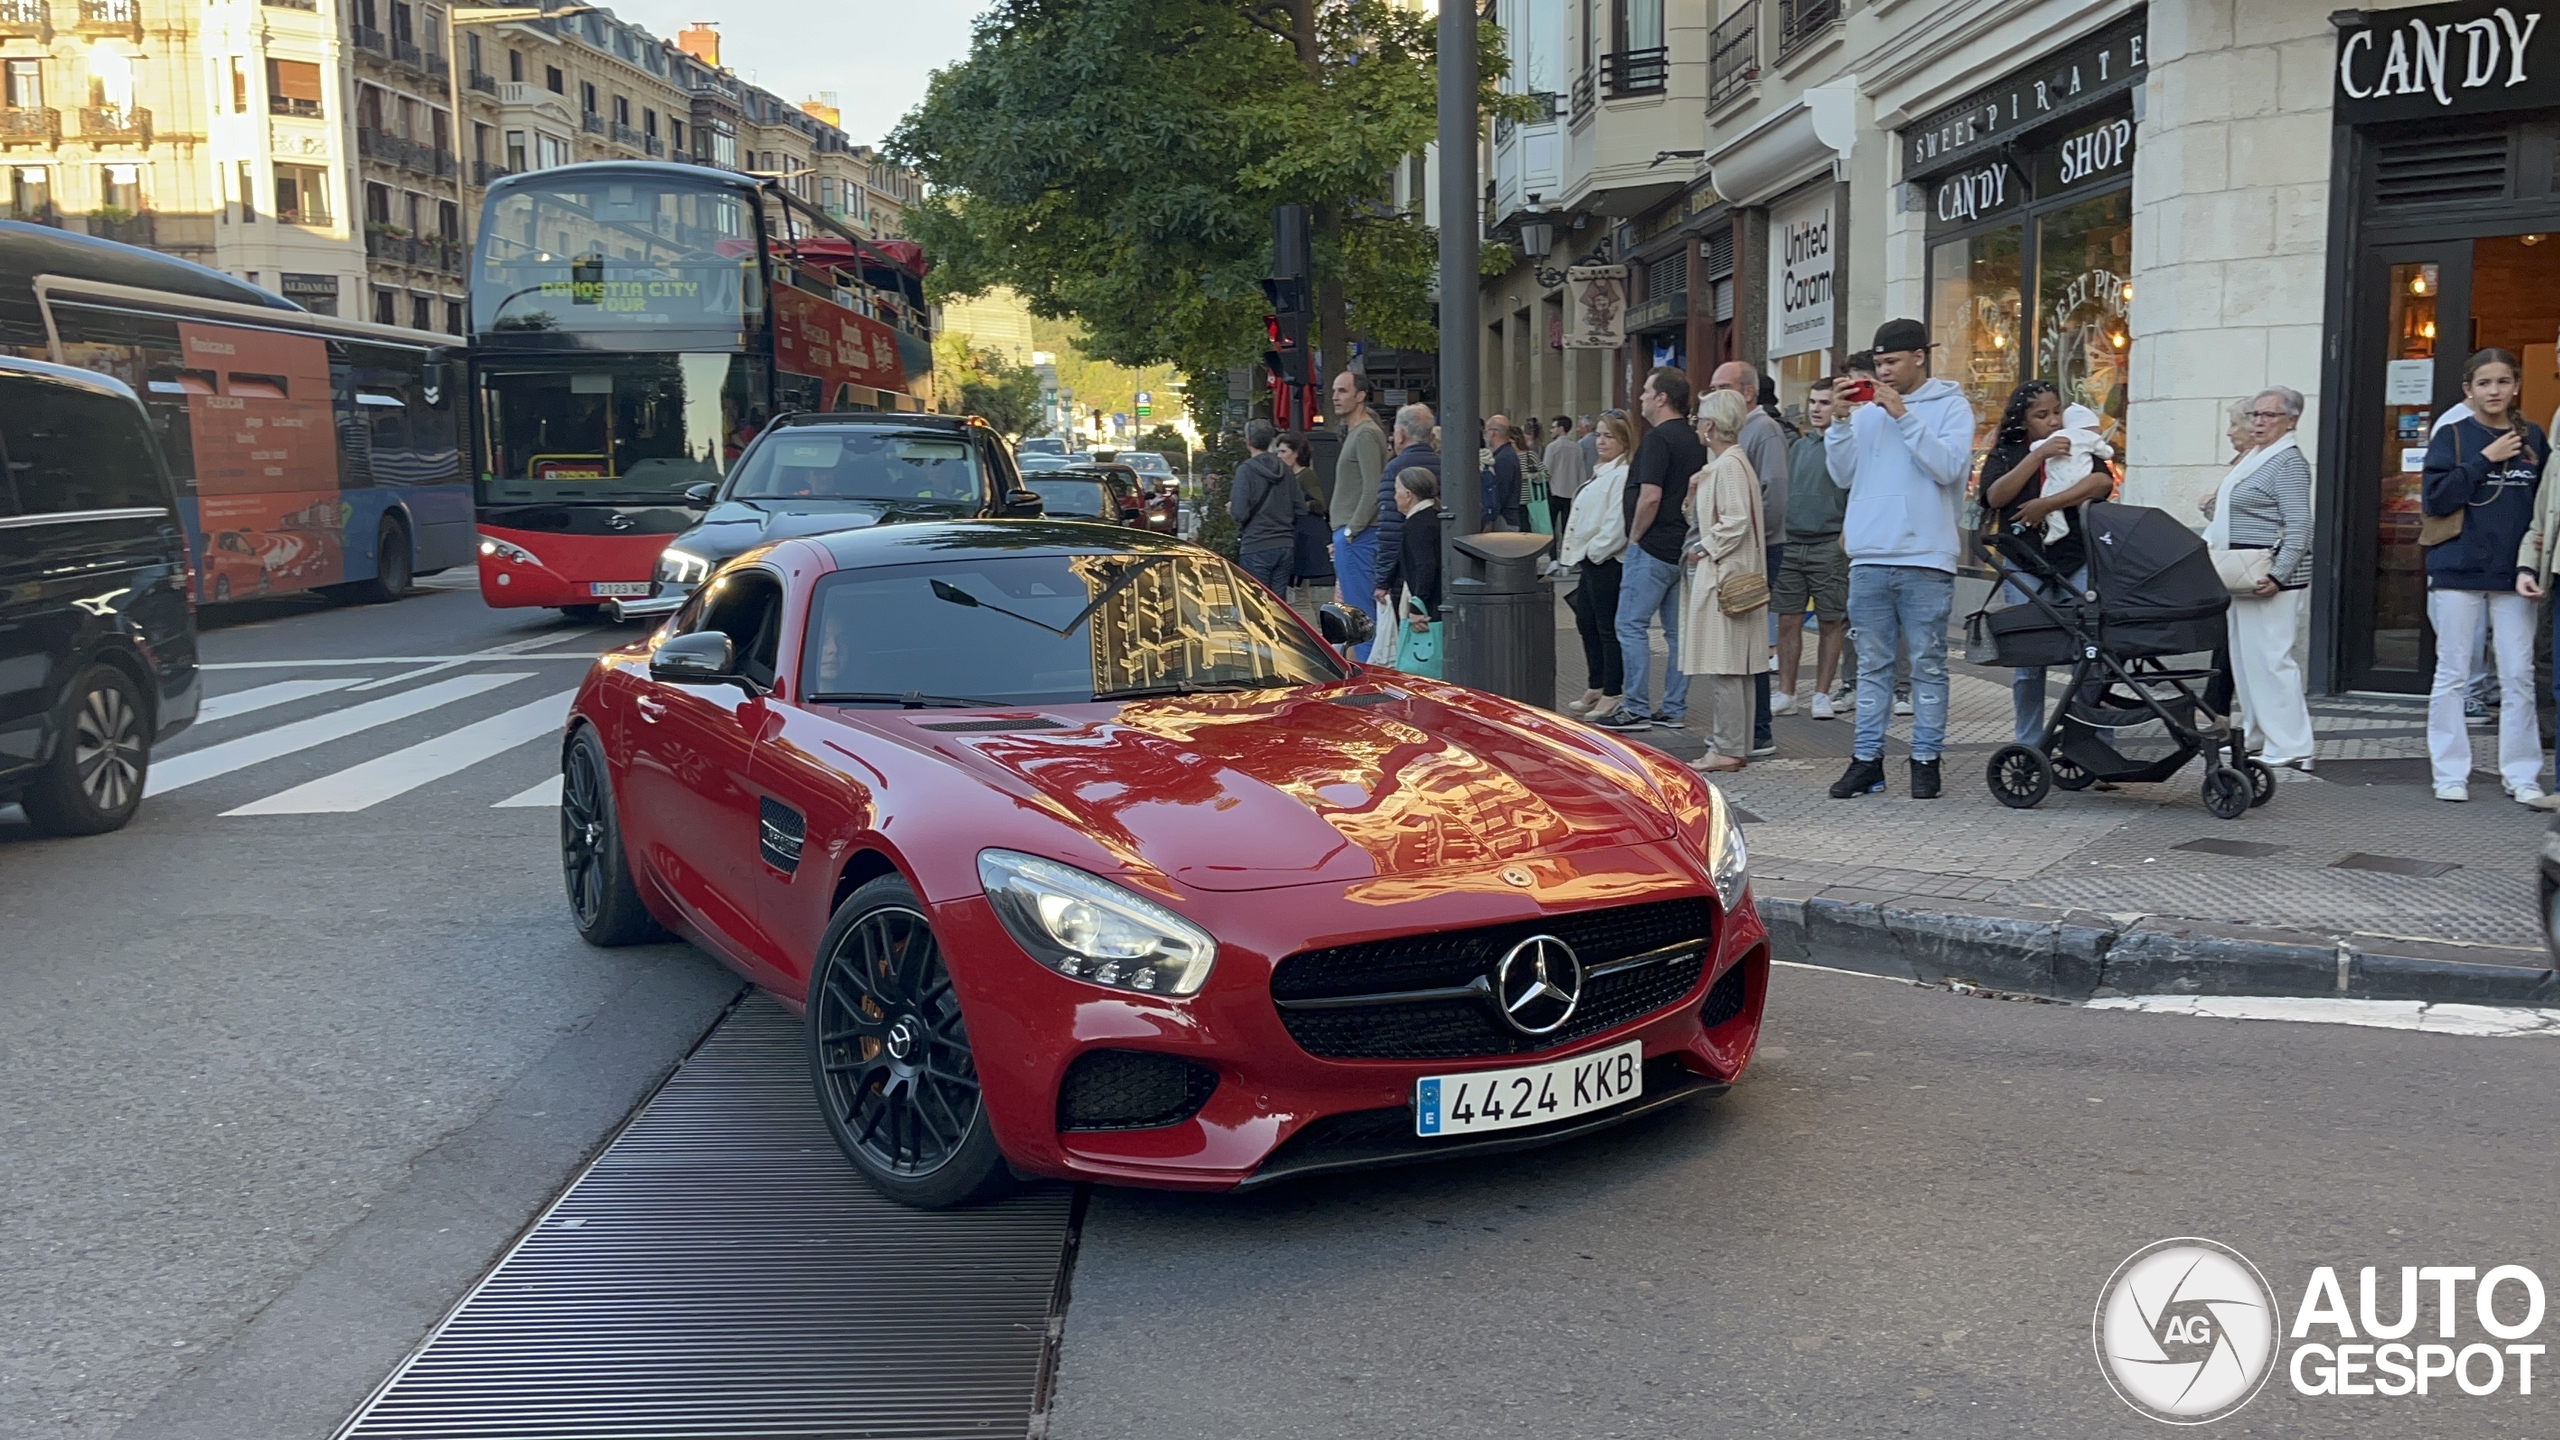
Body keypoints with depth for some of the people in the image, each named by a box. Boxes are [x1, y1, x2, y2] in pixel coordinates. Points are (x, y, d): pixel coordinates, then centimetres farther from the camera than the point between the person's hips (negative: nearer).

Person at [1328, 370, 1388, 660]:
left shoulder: (1366, 434, -12)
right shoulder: (1354, 432, 20)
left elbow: (1372, 490, -20)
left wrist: (1351, 530, -17)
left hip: (1357, 537, -10)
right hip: (1349, 534, 10)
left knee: (1359, 607, -9)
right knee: (1353, 607, 12)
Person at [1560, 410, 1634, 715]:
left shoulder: (1623, 475, -15)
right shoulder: (1602, 472, 19)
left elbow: (1616, 522, -23)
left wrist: (1595, 550, -17)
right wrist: (1579, 554, 15)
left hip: (1606, 561, -11)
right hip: (1591, 562, 11)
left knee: (1608, 629, -5)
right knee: (1587, 624, 16)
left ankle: (1612, 694, 1)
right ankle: (1595, 689, 26)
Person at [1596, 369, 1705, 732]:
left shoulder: (1658, 438, -14)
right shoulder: (1694, 440, 14)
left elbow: (1650, 497, -21)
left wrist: (1634, 537, -10)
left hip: (1652, 549, -9)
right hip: (1683, 548, 9)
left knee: (1631, 626, -4)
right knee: (1678, 630, 10)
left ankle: (1637, 709, -4)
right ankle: (1673, 709, 14)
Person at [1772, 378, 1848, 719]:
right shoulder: (1797, 446, 15)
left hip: (1829, 547, -5)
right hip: (1789, 544, 5)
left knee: (1831, 624, 2)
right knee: (1788, 621, 5)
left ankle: (1822, 695, 9)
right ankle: (1786, 692, 12)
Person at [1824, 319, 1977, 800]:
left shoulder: (1950, 407, 3)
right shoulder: (1866, 411, 13)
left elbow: (1948, 467, -12)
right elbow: (1843, 475, 9)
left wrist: (1903, 416, -12)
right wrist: (1841, 422, -3)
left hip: (1925, 561, -4)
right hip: (1869, 559, 4)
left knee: (1927, 665, 2)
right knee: (1872, 664, 7)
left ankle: (1926, 759, 7)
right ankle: (1866, 758, 11)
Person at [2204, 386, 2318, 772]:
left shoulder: (2289, 463, -12)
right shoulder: (2255, 457, 17)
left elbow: (2298, 528, -19)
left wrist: (2277, 576, -26)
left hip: (2268, 575, -10)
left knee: (2269, 656, -11)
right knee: (2244, 655, 13)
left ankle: (2290, 747, -8)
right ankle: (2259, 737, 21)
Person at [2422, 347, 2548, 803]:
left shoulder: (2533, 438, 9)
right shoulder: (2452, 436, 0)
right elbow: (2434, 498, -10)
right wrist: (2484, 459, -14)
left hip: (2513, 573, 2)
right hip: (2458, 570, -2)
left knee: (2519, 676, 2)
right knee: (2452, 674, 2)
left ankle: (2521, 774, 10)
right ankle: (2451, 773, 9)